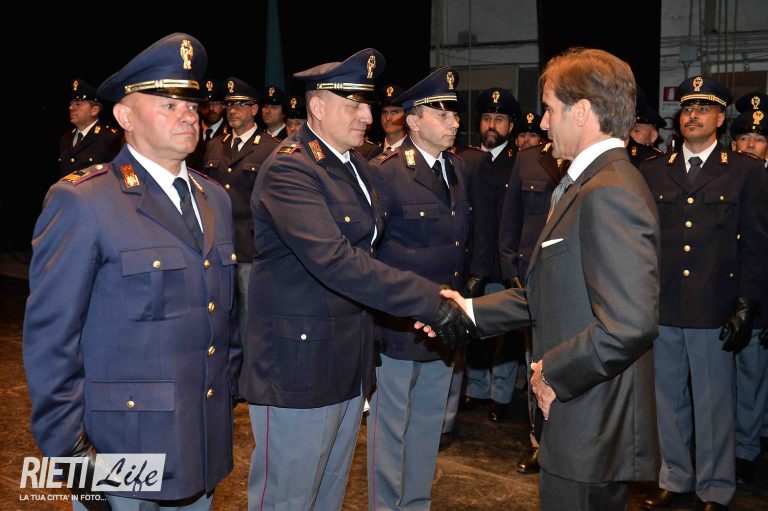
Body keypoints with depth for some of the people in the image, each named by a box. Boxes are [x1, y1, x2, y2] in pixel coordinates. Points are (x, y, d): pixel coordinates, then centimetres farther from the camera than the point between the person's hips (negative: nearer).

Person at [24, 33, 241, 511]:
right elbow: (49, 337, -13)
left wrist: (227, 393, 14)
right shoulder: (83, 202, -13)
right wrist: (70, 451, -13)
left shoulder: (215, 199, 8)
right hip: (122, 454, -6)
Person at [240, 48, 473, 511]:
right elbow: (332, 260, -30)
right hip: (301, 363, -9)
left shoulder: (354, 162, 11)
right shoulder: (289, 169, -18)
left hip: (351, 363, 9)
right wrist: (431, 301, -32)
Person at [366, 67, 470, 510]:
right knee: (390, 427, 8)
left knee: (429, 424, 18)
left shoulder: (459, 169, 8)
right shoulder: (385, 172, -15)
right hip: (398, 324, -7)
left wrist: (458, 300, 12)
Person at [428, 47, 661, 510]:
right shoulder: (588, 184, 13)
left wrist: (555, 372, -18)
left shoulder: (609, 194, -21)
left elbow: (630, 323, -30)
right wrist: (470, 310, 10)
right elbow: (550, 294, 15)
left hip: (591, 433, -10)